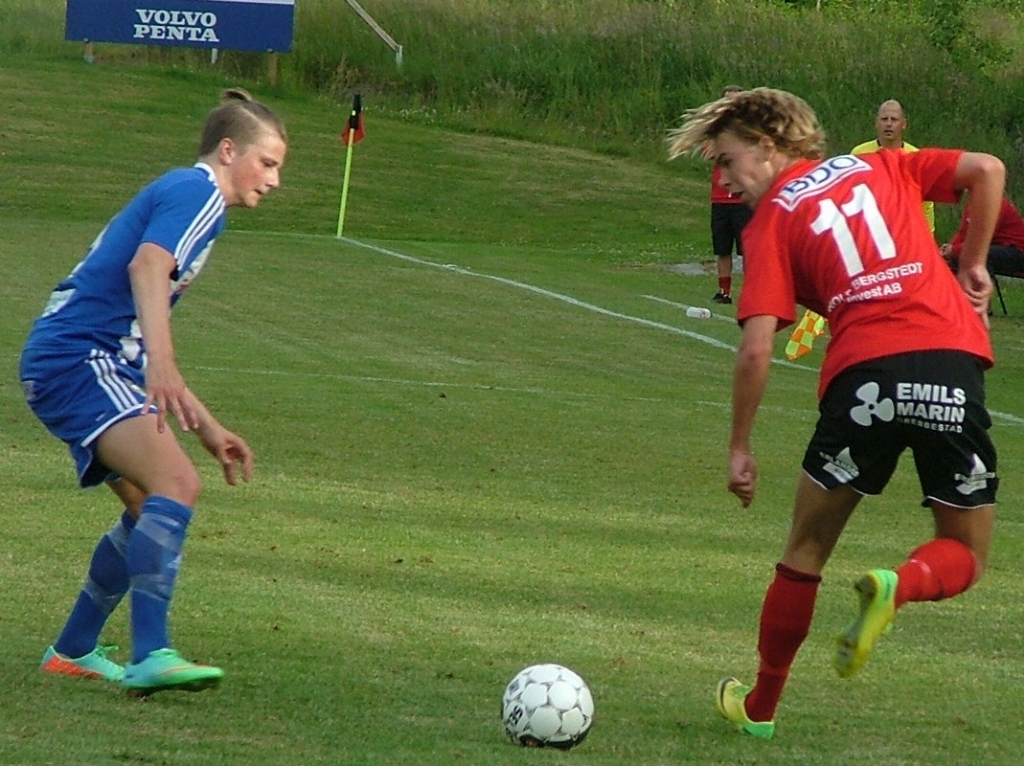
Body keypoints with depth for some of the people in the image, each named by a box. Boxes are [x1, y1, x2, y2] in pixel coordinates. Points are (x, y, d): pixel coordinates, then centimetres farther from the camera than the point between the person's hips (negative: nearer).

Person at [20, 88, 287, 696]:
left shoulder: (178, 192, 27)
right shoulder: (198, 192, -4)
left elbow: (148, 350, 33)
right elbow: (147, 266, -25)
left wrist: (208, 428, 33)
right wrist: (161, 368, -38)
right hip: (80, 358, -11)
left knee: (153, 509, 18)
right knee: (176, 485, -24)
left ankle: (74, 651, 28)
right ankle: (151, 657, -34)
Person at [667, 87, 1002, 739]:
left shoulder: (771, 220, 9)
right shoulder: (880, 168, 20)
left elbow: (756, 350, -1)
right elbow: (987, 170, 10)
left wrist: (740, 450, 8)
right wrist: (972, 267, 20)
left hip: (863, 374, -2)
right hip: (953, 362, 2)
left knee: (808, 550, 18)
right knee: (963, 557, 17)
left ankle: (761, 706, 24)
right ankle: (901, 585, -16)